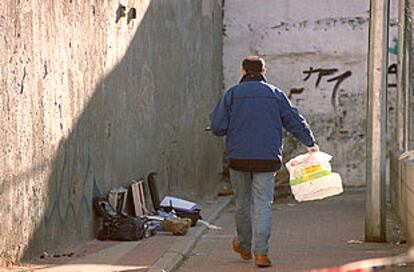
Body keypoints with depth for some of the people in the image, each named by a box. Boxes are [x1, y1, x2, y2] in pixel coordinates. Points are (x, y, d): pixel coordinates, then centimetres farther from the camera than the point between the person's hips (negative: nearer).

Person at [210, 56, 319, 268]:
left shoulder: (232, 94, 1)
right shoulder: (275, 94, 4)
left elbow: (217, 127, -3)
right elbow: (295, 122, 8)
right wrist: (310, 143, 21)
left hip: (238, 157, 0)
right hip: (267, 158, 0)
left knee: (243, 202, 14)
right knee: (263, 204, -2)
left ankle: (244, 245, 31)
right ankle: (260, 252, -11)